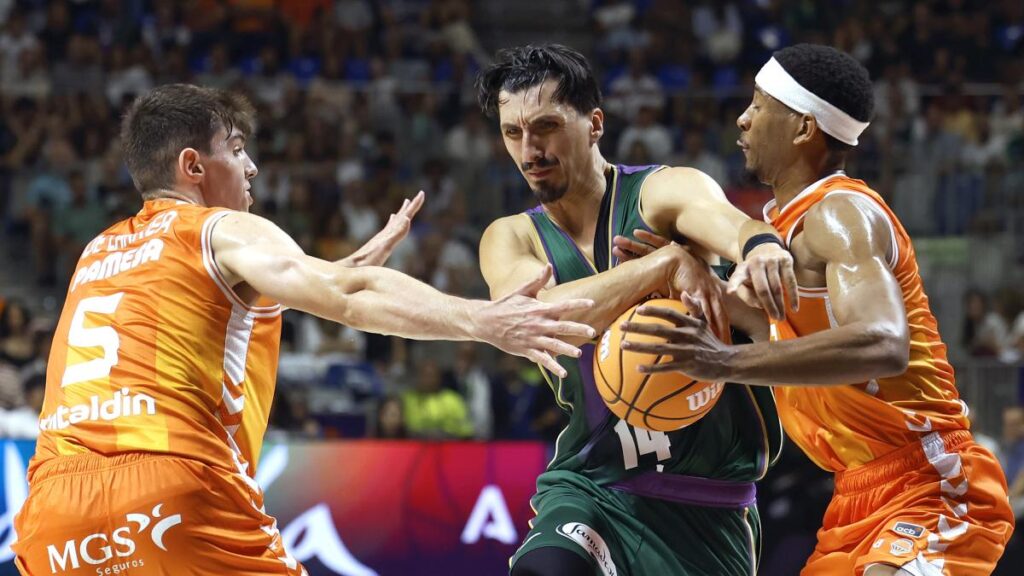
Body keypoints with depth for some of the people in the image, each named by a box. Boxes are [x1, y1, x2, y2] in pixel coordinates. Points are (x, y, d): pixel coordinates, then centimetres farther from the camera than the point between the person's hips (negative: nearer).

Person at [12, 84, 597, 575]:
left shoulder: (99, 252, 29)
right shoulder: (225, 231, 9)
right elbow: (349, 296, -10)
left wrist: (358, 261, 46)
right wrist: (484, 321, -19)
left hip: (51, 512, 6)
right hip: (171, 488, -6)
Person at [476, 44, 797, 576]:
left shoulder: (663, 192, -5)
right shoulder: (511, 240, 3)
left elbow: (722, 217, -29)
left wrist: (759, 247, -54)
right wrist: (668, 263, -31)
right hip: (589, 485, 1)